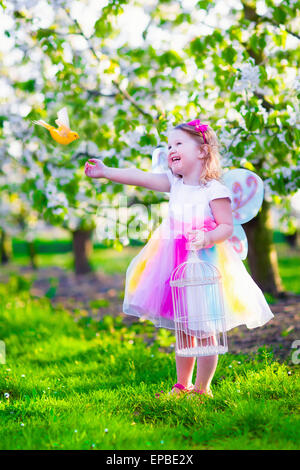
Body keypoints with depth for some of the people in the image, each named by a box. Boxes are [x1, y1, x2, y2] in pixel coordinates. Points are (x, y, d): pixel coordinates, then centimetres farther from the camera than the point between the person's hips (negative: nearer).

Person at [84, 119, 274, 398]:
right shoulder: (175, 184, 7)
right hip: (177, 265, 6)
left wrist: (207, 238, -29)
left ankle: (202, 388, 15)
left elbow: (227, 226, -12)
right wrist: (106, 172, 3)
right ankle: (182, 385, 28)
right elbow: (140, 177, 5)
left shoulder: (215, 190, -10)